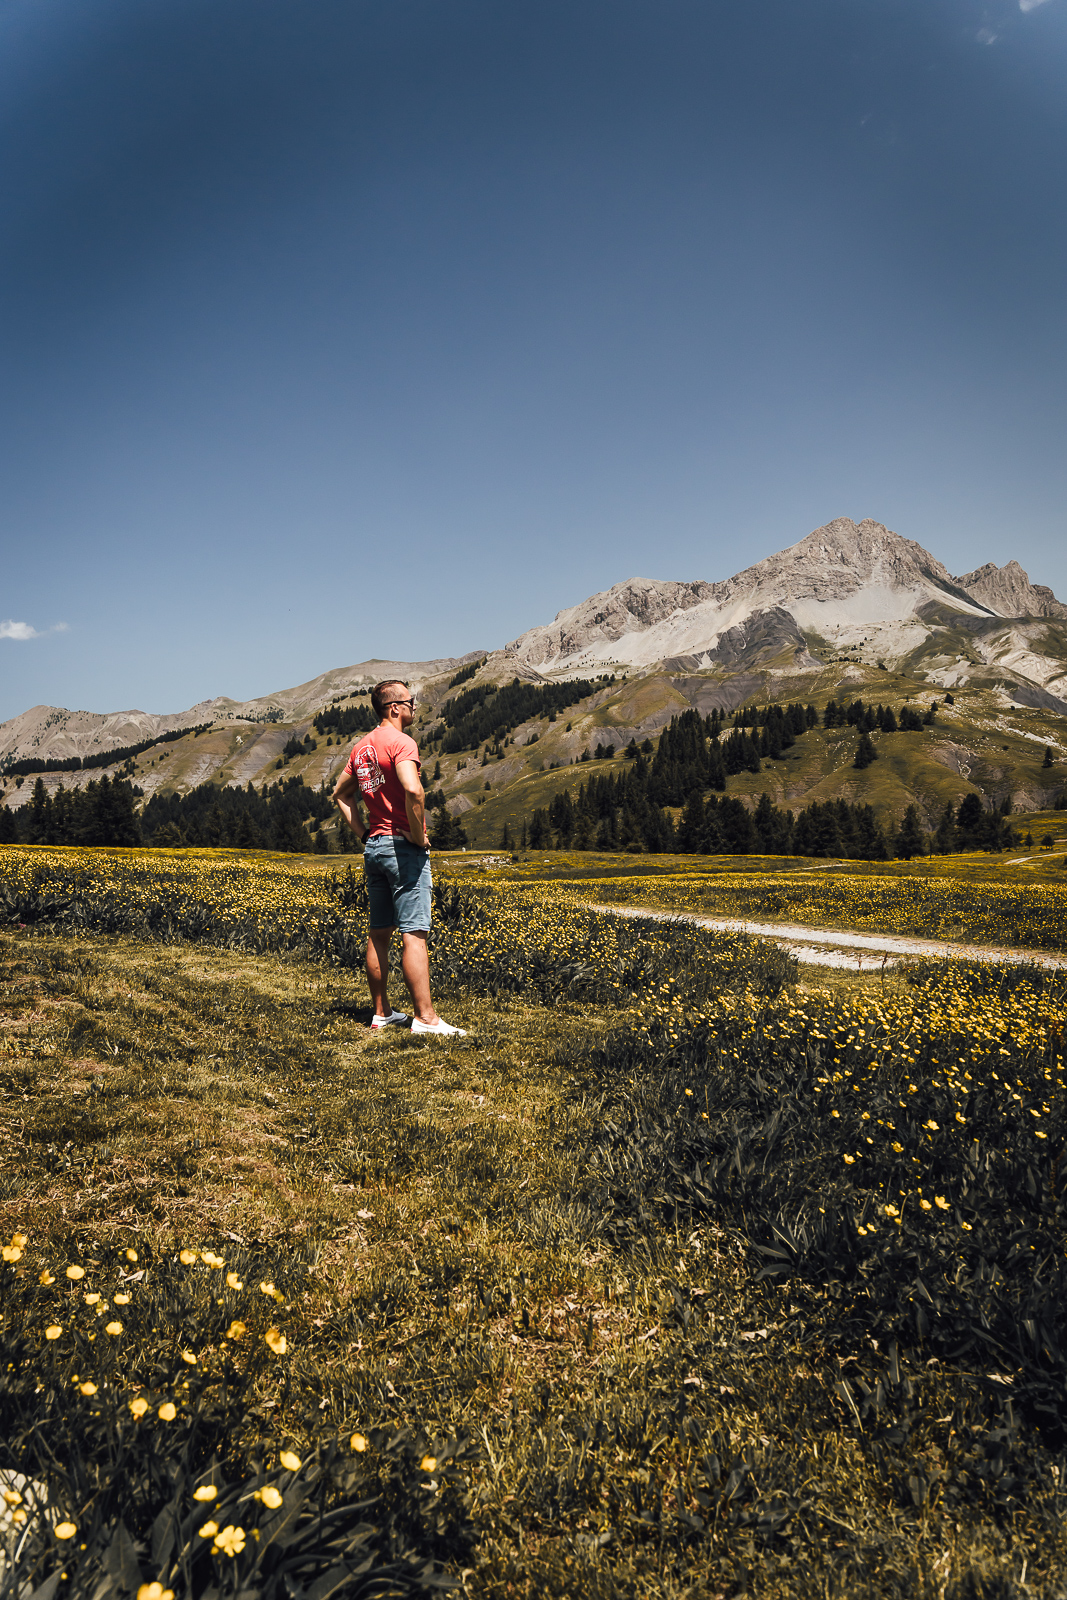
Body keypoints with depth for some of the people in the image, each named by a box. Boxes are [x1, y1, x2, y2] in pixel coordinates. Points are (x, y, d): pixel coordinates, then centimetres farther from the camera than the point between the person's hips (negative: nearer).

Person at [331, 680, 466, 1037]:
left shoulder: (362, 746, 15)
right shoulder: (401, 742, -13)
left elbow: (340, 793, 25)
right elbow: (413, 790, -30)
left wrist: (362, 832, 18)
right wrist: (418, 835, -18)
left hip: (373, 847, 9)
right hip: (403, 847, -9)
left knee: (379, 933, 12)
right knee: (414, 934, -8)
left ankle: (381, 1012, 19)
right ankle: (425, 1017, -7)